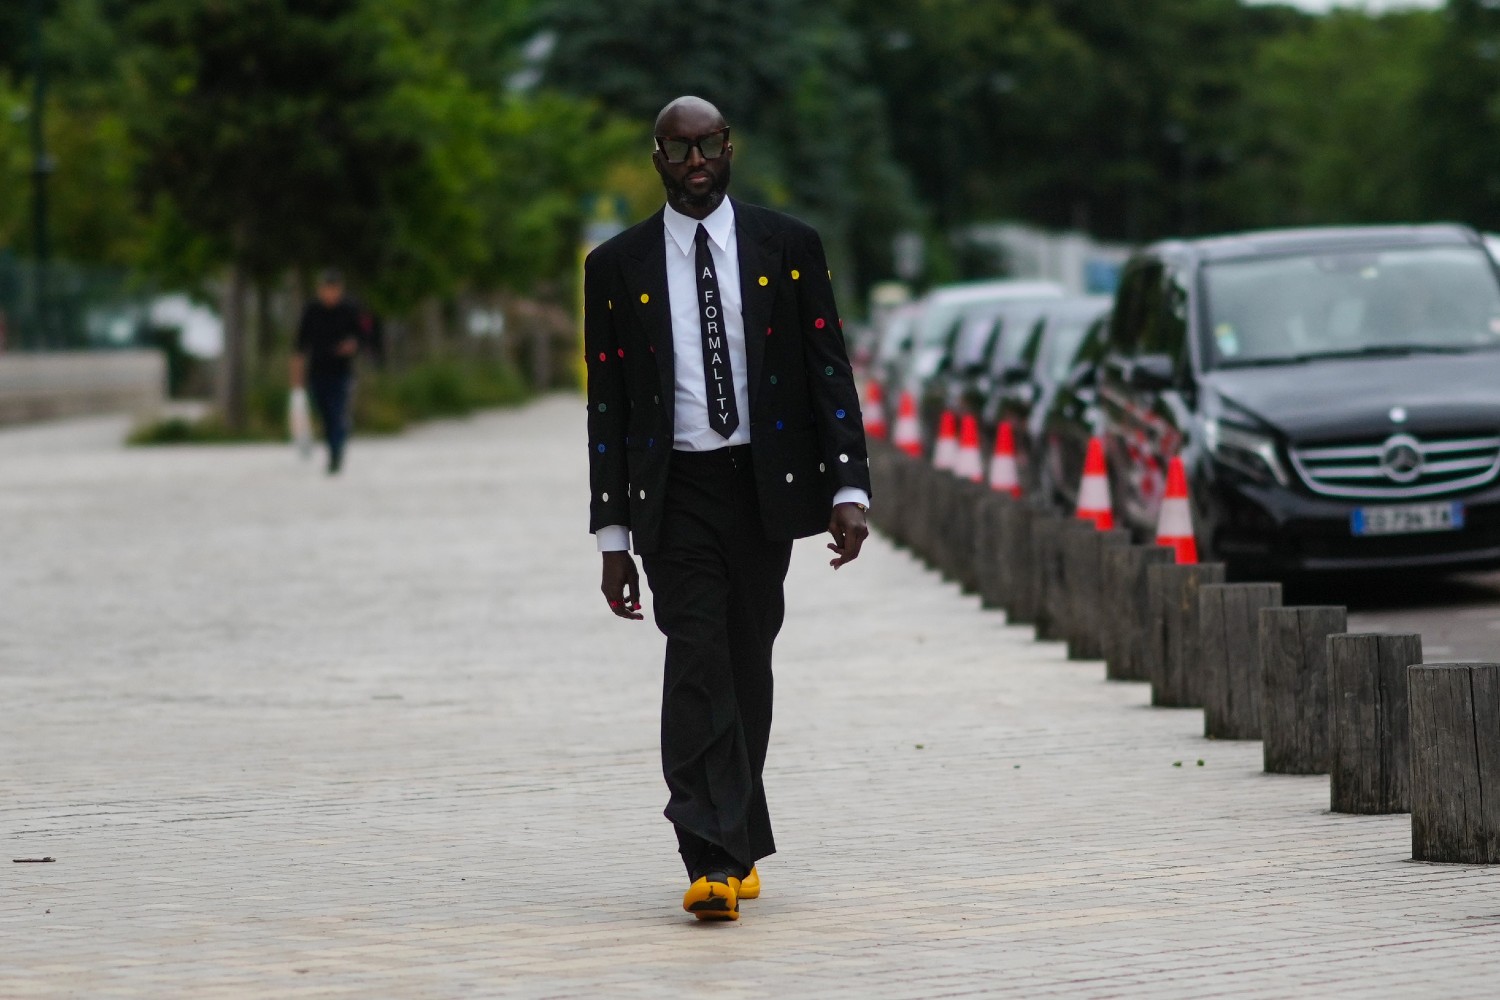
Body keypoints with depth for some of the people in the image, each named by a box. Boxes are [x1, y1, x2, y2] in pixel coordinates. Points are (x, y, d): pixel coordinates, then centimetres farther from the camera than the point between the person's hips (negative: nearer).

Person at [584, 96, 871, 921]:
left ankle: (732, 844, 22)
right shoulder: (617, 265, 5)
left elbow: (830, 372, 3)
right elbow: (606, 406, 6)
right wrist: (611, 534, 1)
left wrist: (849, 488, -7)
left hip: (765, 486, 1)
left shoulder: (788, 248, 5)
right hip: (675, 494, -1)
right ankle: (714, 861, -20)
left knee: (747, 667, 7)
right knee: (697, 663, -14)